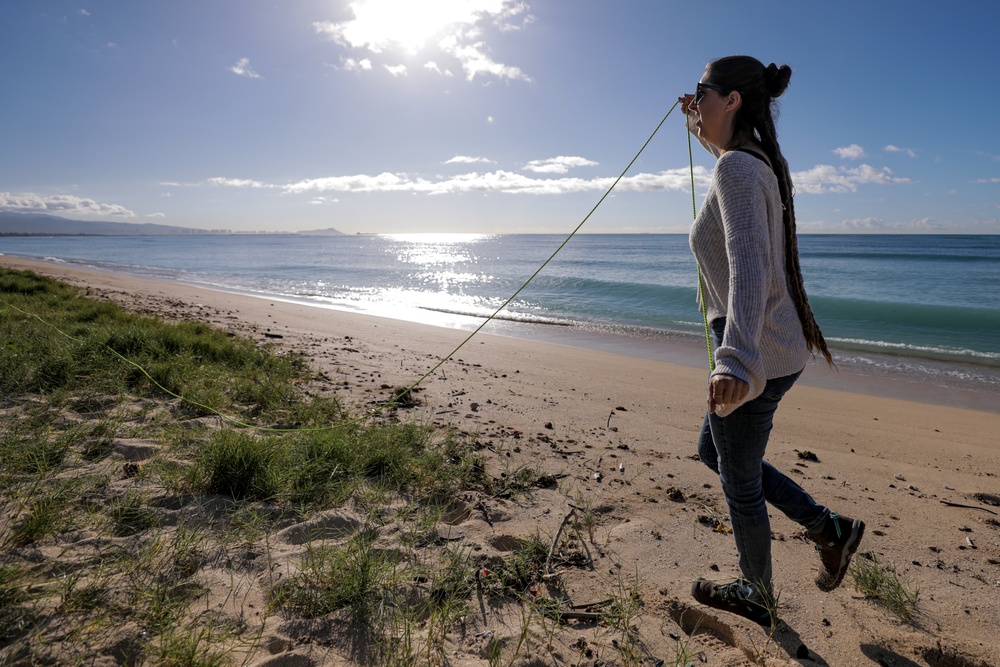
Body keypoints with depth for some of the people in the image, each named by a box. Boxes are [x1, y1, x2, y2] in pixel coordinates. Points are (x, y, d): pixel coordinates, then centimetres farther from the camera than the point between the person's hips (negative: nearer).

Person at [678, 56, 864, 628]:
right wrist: (700, 124, 34)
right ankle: (829, 528, 31)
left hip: (754, 355, -9)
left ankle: (758, 599, 35)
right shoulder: (759, 160, 10)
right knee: (714, 451, 25)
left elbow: (749, 264, -36)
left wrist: (737, 360, -48)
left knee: (740, 484, 10)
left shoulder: (737, 169, -19)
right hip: (779, 345, 10)